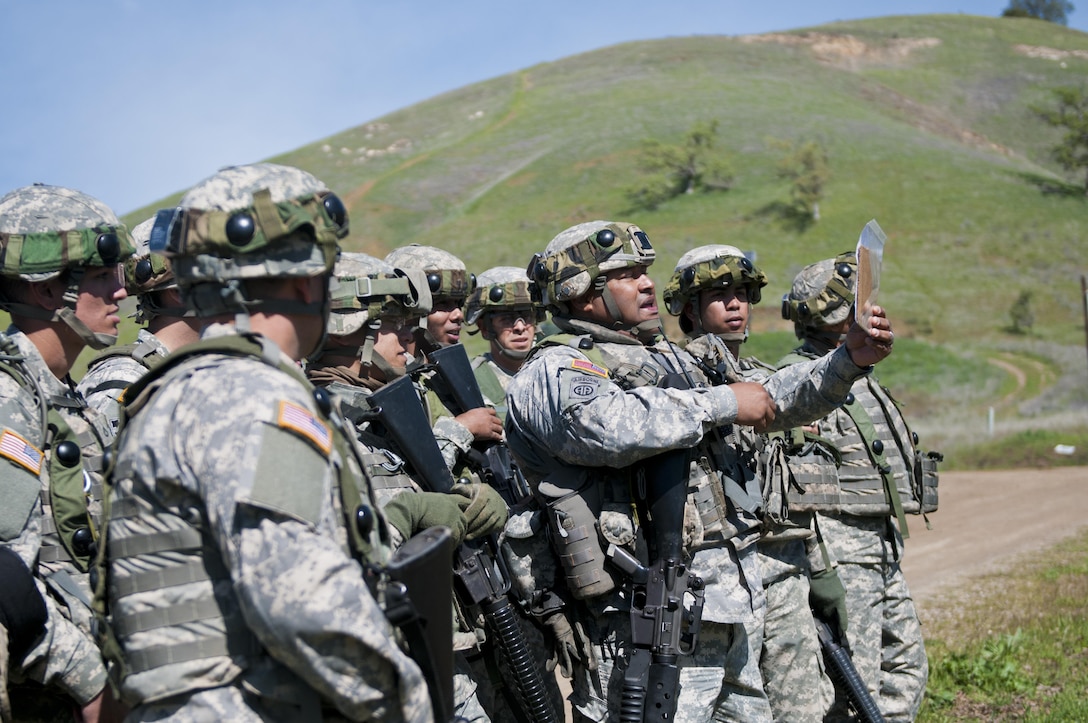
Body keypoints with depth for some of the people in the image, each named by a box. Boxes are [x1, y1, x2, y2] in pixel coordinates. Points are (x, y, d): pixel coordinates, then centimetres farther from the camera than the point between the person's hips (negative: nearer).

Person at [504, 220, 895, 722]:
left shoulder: (666, 358, 21)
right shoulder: (552, 372, -6)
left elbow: (774, 400, 27)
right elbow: (612, 427, -28)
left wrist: (850, 361, 13)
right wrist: (723, 402, -15)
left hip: (725, 609, 9)